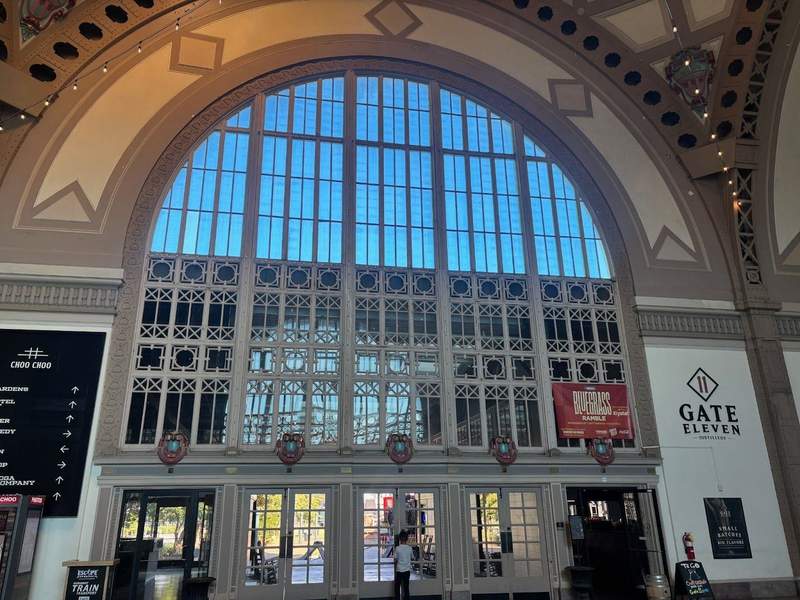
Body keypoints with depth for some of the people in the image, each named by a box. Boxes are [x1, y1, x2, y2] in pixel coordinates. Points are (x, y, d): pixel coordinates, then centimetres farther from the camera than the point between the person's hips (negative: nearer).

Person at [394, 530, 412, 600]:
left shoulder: (397, 548, -11)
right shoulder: (409, 548, -3)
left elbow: (395, 560, -7)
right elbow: (411, 557, 11)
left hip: (399, 570, -3)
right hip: (407, 570, 3)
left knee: (397, 588, 8)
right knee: (406, 587, 9)